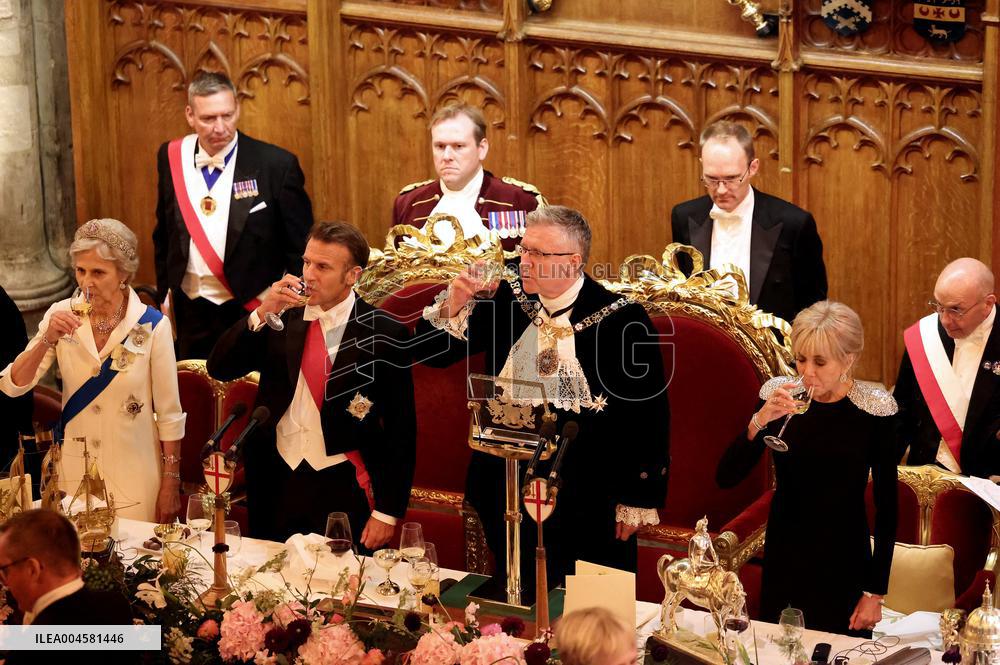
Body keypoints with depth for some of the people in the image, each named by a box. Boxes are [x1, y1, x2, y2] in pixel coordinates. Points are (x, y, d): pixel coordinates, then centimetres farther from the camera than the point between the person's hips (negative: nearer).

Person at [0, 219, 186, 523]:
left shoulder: (152, 325, -11)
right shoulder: (62, 316, -3)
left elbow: (169, 414, -6)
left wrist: (171, 486, -4)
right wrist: (47, 339, -22)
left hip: (134, 478, -2)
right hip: (73, 473, 3)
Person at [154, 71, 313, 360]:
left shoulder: (276, 165, -8)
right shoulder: (172, 158, 3)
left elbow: (300, 248, -4)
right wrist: (164, 291, 10)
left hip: (252, 311, -3)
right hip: (191, 312, 3)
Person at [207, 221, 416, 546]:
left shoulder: (383, 334, -9)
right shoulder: (281, 319, 4)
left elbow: (401, 430, -6)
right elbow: (219, 369, 0)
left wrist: (388, 513, -9)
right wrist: (261, 313, -14)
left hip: (343, 491, -4)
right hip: (277, 481, 4)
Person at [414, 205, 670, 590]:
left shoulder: (620, 319, -12)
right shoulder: (507, 298, 1)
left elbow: (648, 415, -8)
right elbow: (431, 354, 4)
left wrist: (637, 502, -7)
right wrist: (453, 306, -15)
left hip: (586, 499, -4)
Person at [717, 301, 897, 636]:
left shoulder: (872, 407, -11)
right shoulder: (780, 395, -5)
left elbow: (886, 505, -6)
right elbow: (725, 478, -8)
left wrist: (876, 592, -6)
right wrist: (759, 421, -23)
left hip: (844, 561, -2)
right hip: (783, 557, 2)